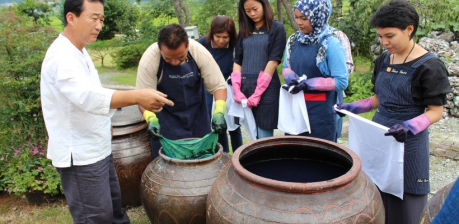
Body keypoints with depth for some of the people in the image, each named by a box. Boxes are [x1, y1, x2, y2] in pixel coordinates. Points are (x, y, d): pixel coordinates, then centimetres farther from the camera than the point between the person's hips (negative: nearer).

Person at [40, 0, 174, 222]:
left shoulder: (77, 51, 10)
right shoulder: (62, 56, -22)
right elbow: (87, 96, -39)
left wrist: (103, 120, 20)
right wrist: (137, 96, -49)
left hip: (96, 150, 10)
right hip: (80, 157, -10)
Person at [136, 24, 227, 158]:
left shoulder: (200, 53, -22)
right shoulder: (149, 60, -25)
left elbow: (219, 85, -14)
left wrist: (219, 112, -29)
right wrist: (151, 118, -37)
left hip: (197, 117, 2)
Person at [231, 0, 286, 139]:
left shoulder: (277, 28, 0)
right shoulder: (244, 30, 14)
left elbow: (273, 61, -8)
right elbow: (237, 61, 9)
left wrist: (258, 93, -14)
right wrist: (236, 89, -4)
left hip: (266, 89, -4)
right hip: (245, 88, 4)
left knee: (264, 137, -2)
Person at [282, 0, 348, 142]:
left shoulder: (331, 44, -12)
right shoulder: (294, 40, 5)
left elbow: (341, 82, -14)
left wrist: (310, 83, -20)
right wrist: (289, 75, -6)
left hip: (320, 110, -5)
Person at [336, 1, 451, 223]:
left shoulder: (429, 66, -11)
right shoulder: (383, 61, 7)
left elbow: (435, 112, -10)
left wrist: (411, 126, -28)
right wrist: (352, 107, 1)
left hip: (407, 142, -5)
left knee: (403, 206, 3)